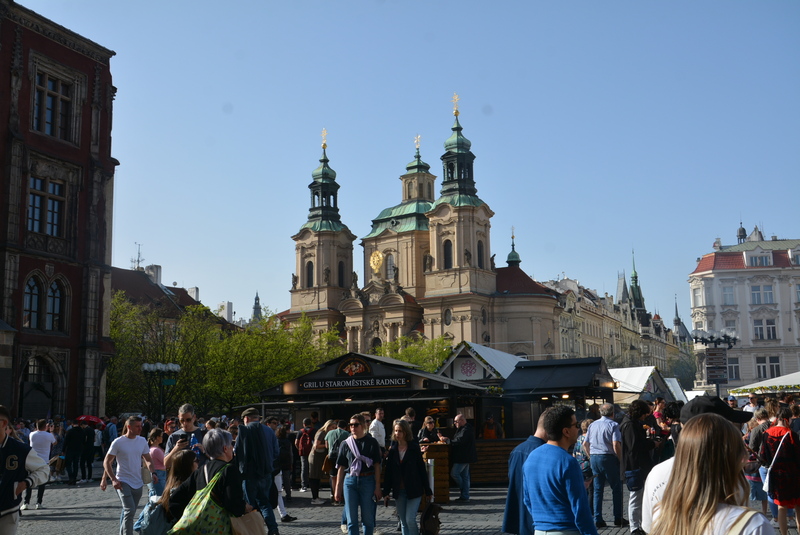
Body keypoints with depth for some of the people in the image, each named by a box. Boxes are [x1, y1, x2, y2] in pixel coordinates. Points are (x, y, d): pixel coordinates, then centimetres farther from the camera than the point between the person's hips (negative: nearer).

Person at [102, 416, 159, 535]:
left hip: (138, 483, 5)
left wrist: (153, 473, -4)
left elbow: (148, 459, 13)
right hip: (123, 482, -5)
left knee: (128, 513, 15)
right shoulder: (118, 442, -9)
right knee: (130, 511, -18)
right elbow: (107, 462, -5)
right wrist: (113, 479, -15)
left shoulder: (142, 441, 5)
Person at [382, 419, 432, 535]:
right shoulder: (393, 449, 4)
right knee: (403, 522, 8)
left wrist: (428, 491, -2)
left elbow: (422, 469, -3)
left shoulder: (414, 448, -5)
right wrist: (386, 492, 3)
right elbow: (388, 472, 5)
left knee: (410, 519, -12)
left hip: (414, 490, -4)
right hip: (399, 491, 4)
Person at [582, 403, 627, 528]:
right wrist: (621, 460, -8)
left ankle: (598, 519, 9)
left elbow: (585, 444, 11)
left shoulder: (593, 425, 11)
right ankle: (618, 518, 8)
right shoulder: (613, 425, -7)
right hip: (608, 458, -5)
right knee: (616, 488, 6)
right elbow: (616, 445, -17)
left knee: (598, 489, 10)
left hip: (594, 458, 5)